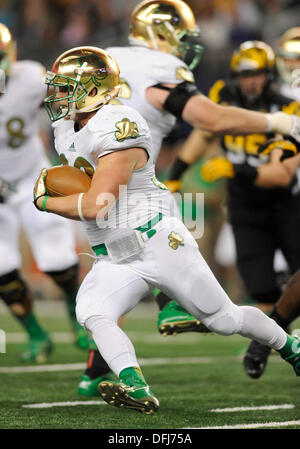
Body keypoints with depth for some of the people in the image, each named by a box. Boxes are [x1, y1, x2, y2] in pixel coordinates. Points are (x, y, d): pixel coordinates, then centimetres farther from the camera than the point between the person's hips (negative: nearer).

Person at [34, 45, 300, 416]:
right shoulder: (67, 133, 8)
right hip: (115, 260, 7)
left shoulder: (117, 130, -22)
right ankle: (136, 389, -35)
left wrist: (45, 203, -13)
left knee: (224, 320, 8)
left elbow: (96, 206, -26)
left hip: (161, 245, -7)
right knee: (92, 314, -23)